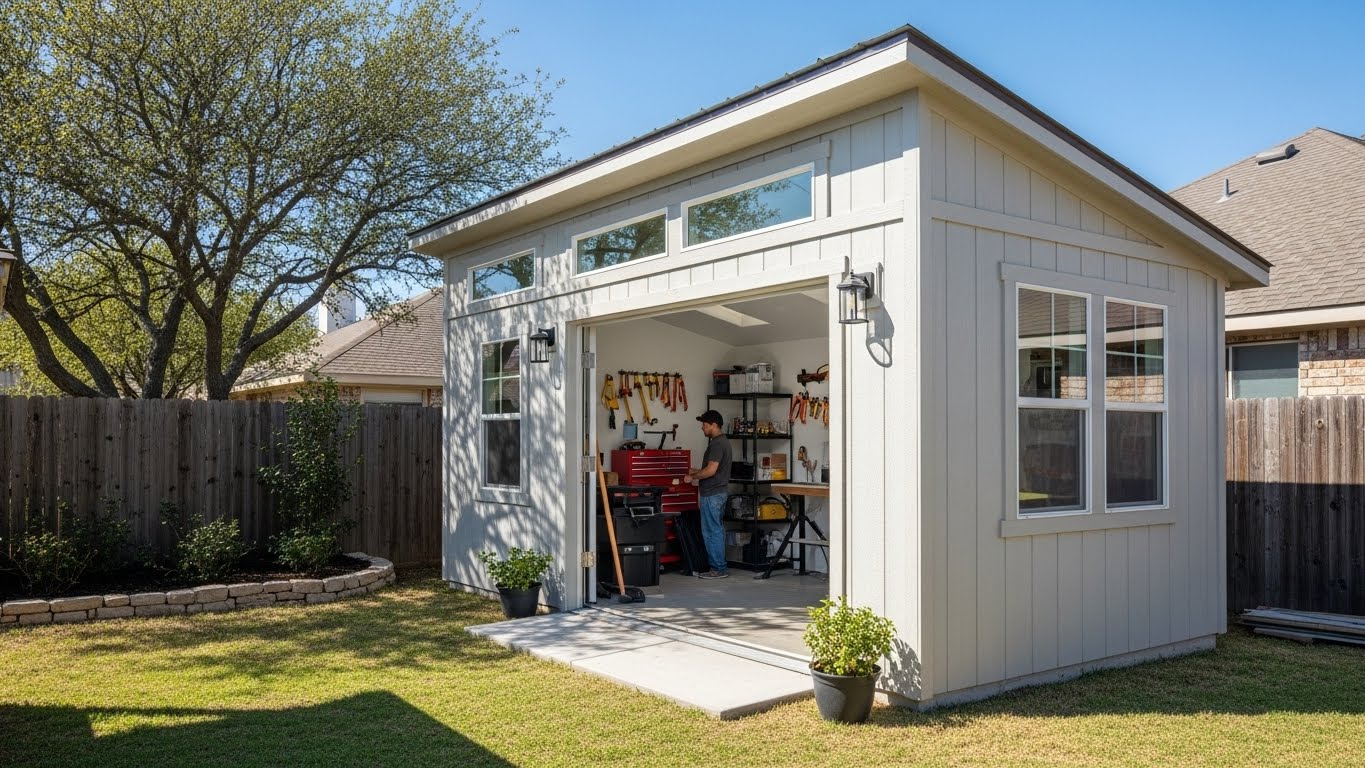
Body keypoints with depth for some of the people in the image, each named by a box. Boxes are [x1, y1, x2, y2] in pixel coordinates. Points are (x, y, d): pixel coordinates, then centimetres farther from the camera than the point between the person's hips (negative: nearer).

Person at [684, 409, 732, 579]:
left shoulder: (717, 444, -18)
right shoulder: (722, 441, 14)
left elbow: (711, 470, -24)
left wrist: (693, 477, -11)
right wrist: (698, 471, 17)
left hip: (712, 494, -10)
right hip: (719, 492, 10)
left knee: (711, 531, -5)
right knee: (717, 529, 14)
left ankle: (718, 569, 0)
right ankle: (720, 566, 19)